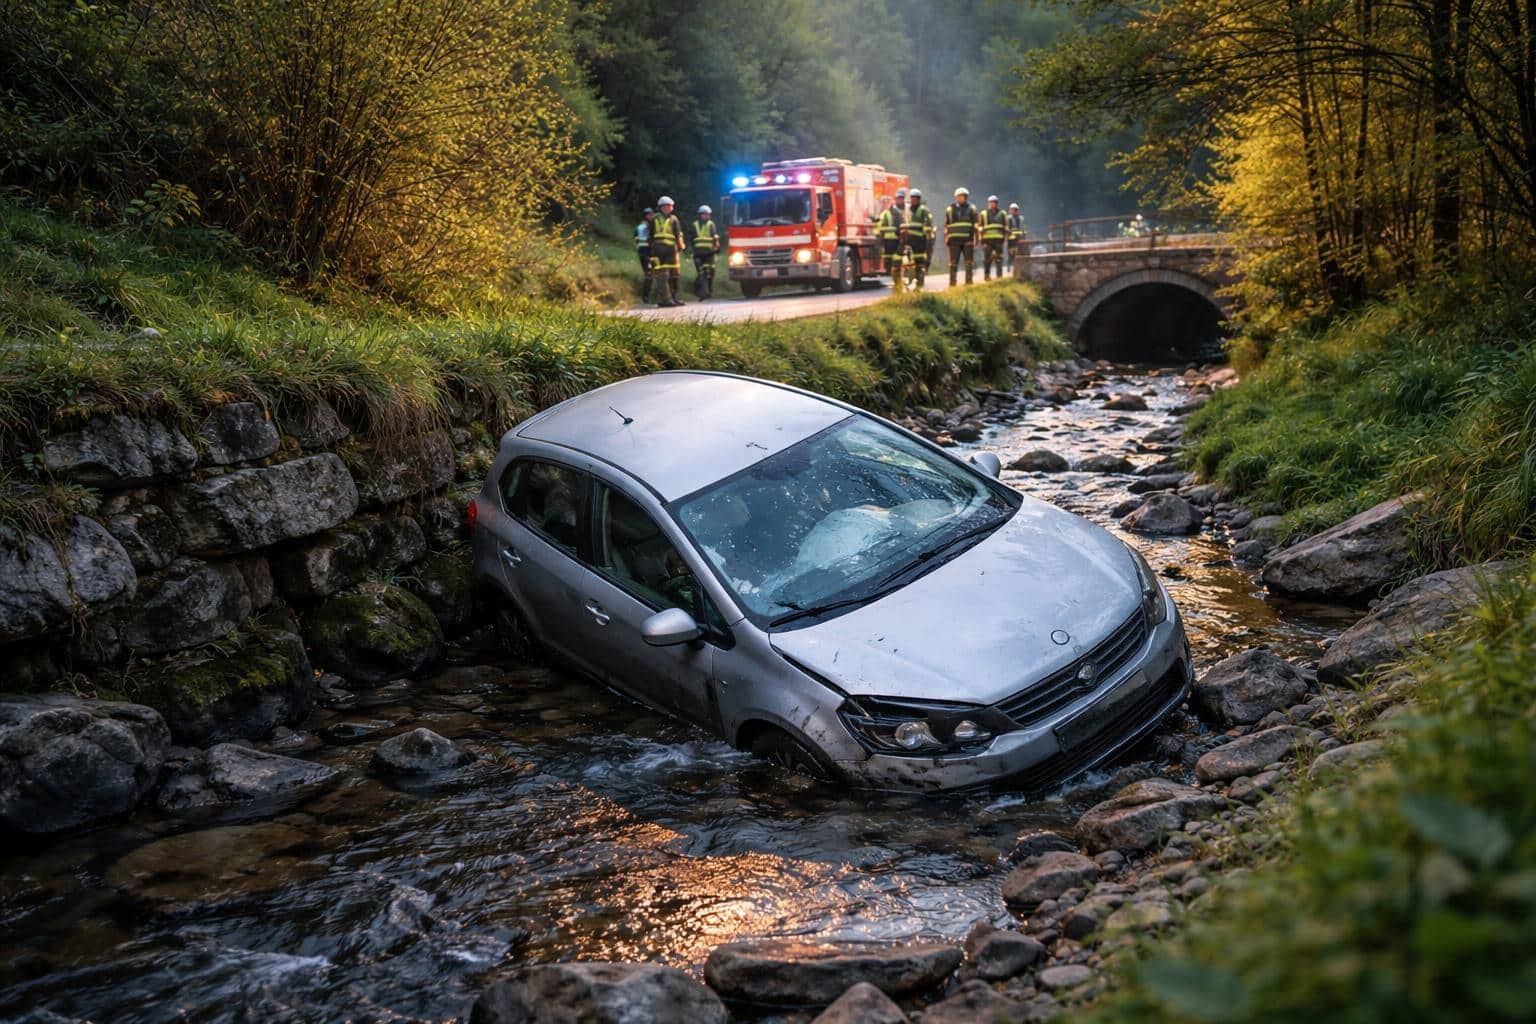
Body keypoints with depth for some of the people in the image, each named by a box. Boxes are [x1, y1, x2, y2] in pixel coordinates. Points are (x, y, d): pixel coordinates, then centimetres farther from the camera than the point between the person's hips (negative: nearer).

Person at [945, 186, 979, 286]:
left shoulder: (971, 208, 8)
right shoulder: (950, 209, 9)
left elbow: (976, 225, 7)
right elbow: (946, 225, 12)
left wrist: (975, 239, -1)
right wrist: (946, 238, 6)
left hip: (968, 240, 0)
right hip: (954, 240, 0)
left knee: (969, 263, -1)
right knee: (953, 263, -2)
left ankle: (969, 283, 4)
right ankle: (952, 284, 1)